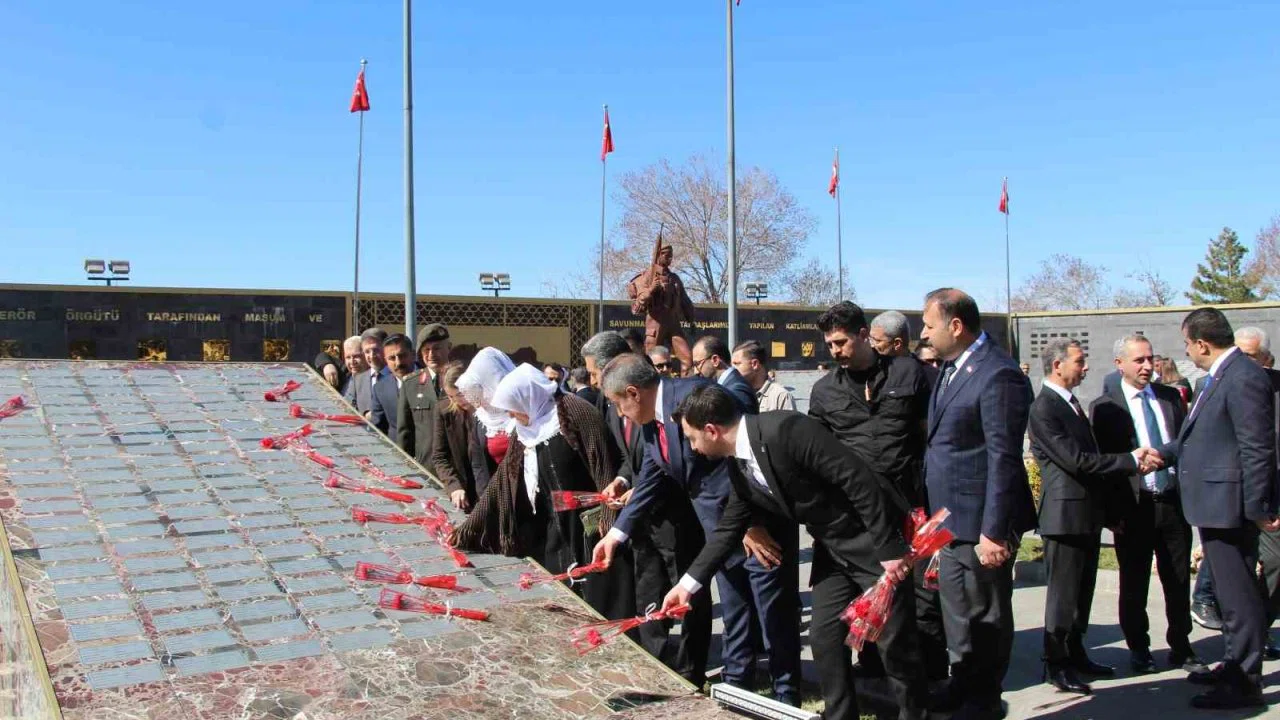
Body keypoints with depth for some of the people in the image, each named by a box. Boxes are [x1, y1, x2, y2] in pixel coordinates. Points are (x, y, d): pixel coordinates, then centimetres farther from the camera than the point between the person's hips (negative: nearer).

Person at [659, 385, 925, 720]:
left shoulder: (786, 429, -28)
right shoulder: (739, 466, 0)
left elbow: (858, 477, -27)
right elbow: (729, 528, 11)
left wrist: (888, 547, -24)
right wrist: (689, 583, 10)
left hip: (872, 539, -8)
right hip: (831, 548, 8)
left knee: (894, 639, 1)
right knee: (824, 636, 7)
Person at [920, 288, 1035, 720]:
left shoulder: (997, 375, -19)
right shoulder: (952, 366, 10)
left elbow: (1003, 459, -21)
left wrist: (994, 531, -22)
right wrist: (933, 510, 14)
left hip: (980, 521, -9)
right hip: (952, 517, 9)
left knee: (986, 612, 8)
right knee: (956, 605, 21)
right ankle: (963, 684, 37)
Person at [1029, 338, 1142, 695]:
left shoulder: (1071, 402, 14)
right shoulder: (1043, 408, -17)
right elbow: (1076, 460, -23)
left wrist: (1106, 508, 18)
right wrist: (1131, 460, -17)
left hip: (1089, 514, 9)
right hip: (1066, 514, -9)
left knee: (1083, 590, 17)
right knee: (1063, 592, 0)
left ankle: (1075, 653, 29)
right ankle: (1055, 664, 10)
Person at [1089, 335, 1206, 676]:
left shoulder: (1170, 397, 8)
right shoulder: (1104, 407, -5)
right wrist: (1112, 512, -10)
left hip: (1174, 502, 4)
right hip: (1134, 507, -3)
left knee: (1179, 580, 12)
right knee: (1134, 585, 8)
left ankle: (1181, 648, 27)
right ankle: (1139, 649, 23)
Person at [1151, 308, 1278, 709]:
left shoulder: (1243, 379, -18)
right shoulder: (1220, 377, 14)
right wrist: (1163, 454, 24)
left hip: (1230, 505, -11)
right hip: (1215, 505, 11)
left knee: (1239, 595, -2)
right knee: (1231, 592, 20)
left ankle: (1245, 684, 7)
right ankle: (1234, 666, 33)